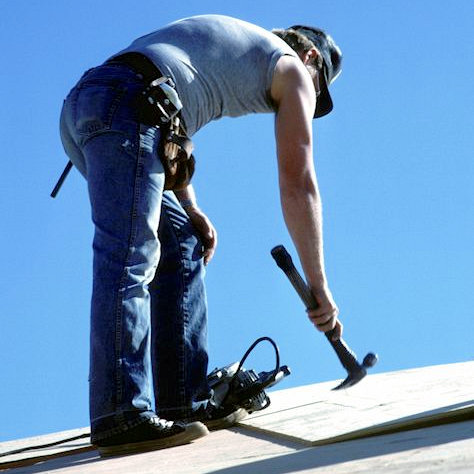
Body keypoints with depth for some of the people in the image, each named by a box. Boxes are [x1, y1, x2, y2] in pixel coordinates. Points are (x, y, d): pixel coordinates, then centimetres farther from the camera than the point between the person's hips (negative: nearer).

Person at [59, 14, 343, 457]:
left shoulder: (232, 44, 36)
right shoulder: (293, 70, 14)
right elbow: (298, 186, 9)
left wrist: (190, 210, 19)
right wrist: (318, 286, 11)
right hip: (124, 105, -9)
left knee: (182, 248, 11)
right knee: (130, 259, -16)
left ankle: (183, 403, 8)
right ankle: (121, 417, -24)